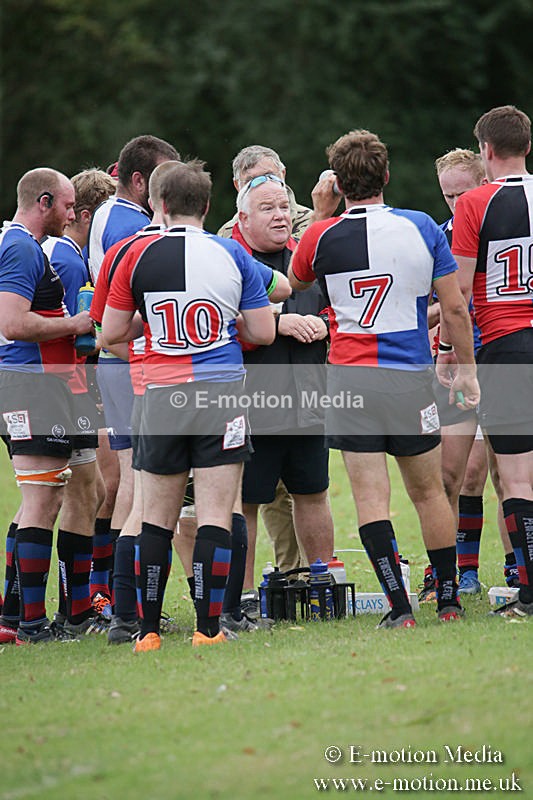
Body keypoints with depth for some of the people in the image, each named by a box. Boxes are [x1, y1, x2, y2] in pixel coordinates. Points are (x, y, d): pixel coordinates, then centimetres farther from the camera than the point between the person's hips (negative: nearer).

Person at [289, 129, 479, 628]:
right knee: (428, 489, 14)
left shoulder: (321, 237, -4)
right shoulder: (421, 228, -2)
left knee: (370, 495, -1)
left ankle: (399, 606, -8)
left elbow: (295, 284, 19)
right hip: (411, 380, 1)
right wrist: (466, 370, 12)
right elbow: (455, 309, 1)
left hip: (350, 379, -1)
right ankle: (448, 600, 21)